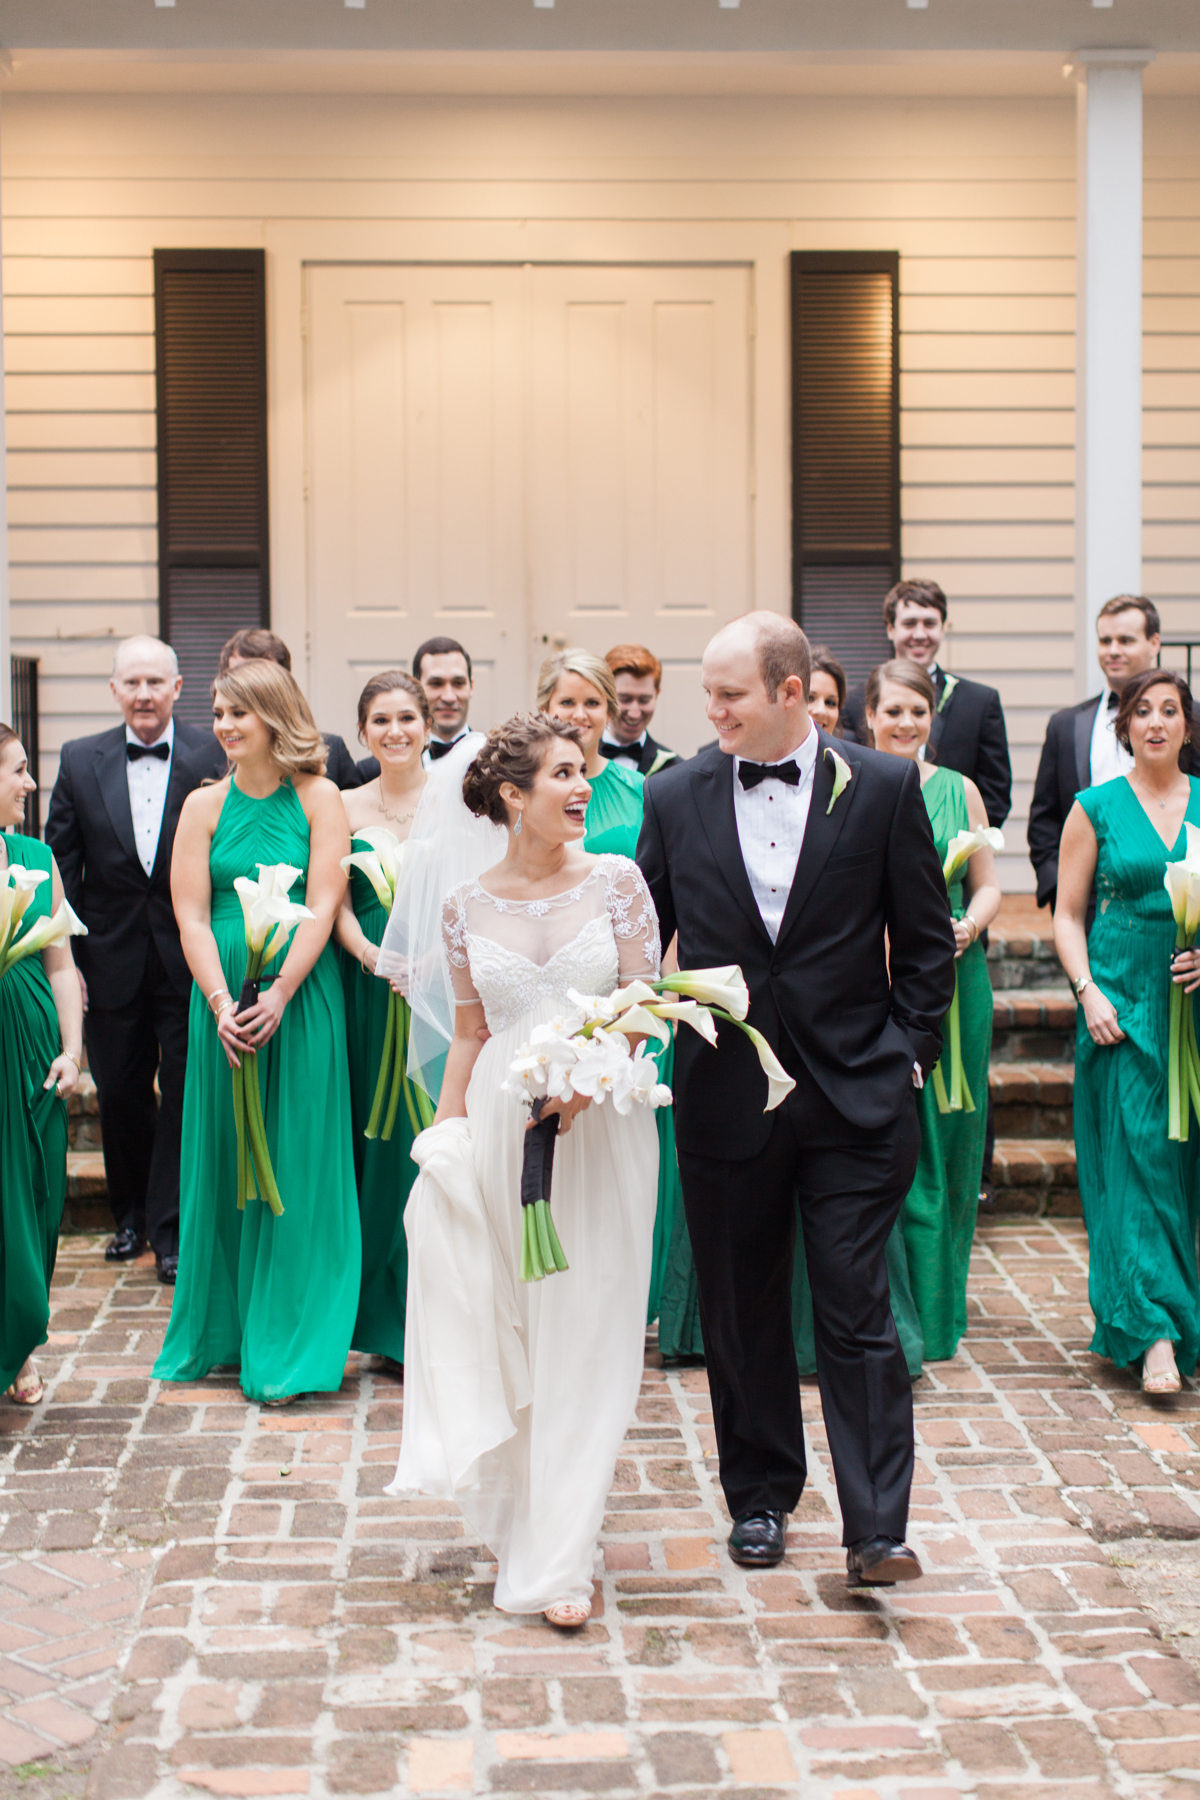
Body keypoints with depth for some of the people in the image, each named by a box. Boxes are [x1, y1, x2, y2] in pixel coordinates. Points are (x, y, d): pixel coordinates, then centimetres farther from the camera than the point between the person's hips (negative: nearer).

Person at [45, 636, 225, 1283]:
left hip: (189, 959, -3)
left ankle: (171, 1229, 14)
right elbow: (60, 866, 4)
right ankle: (131, 1216, 32)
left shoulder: (214, 758, -6)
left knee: (184, 1095, 2)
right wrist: (65, 957, -2)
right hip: (112, 960, 3)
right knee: (120, 1095, 13)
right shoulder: (80, 761, 3)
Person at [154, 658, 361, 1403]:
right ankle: (223, 1331, 21)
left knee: (296, 1163, 0)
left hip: (302, 999, -2)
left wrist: (278, 996, -16)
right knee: (225, 1159, 8)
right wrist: (221, 1003, -13)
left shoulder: (319, 799, 0)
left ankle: (288, 1346, 7)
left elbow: (324, 904, -7)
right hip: (224, 1000, 3)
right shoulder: (205, 805, 6)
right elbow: (191, 914, 0)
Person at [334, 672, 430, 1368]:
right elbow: (339, 907, 3)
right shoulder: (345, 808, 8)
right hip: (371, 988, 1)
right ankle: (390, 1315, 13)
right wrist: (373, 954, -16)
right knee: (381, 1131, 3)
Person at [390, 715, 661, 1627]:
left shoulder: (616, 881, -1)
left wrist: (582, 1080, -19)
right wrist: (446, 1131, 6)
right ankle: (516, 1514, 29)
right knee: (502, 1328, 8)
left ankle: (561, 1558, 5)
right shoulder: (469, 906, 5)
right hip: (500, 1124, 2)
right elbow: (471, 1031, 12)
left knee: (584, 1334, -1)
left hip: (599, 1125, -2)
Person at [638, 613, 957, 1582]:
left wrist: (911, 1053, -1)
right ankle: (760, 1498, 28)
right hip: (726, 1094, 2)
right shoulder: (676, 797, 2)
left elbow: (927, 937, 3)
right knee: (742, 1312, 12)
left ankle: (877, 1528, 4)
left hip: (856, 1096, -2)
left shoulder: (884, 787, -3)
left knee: (858, 1311, -2)